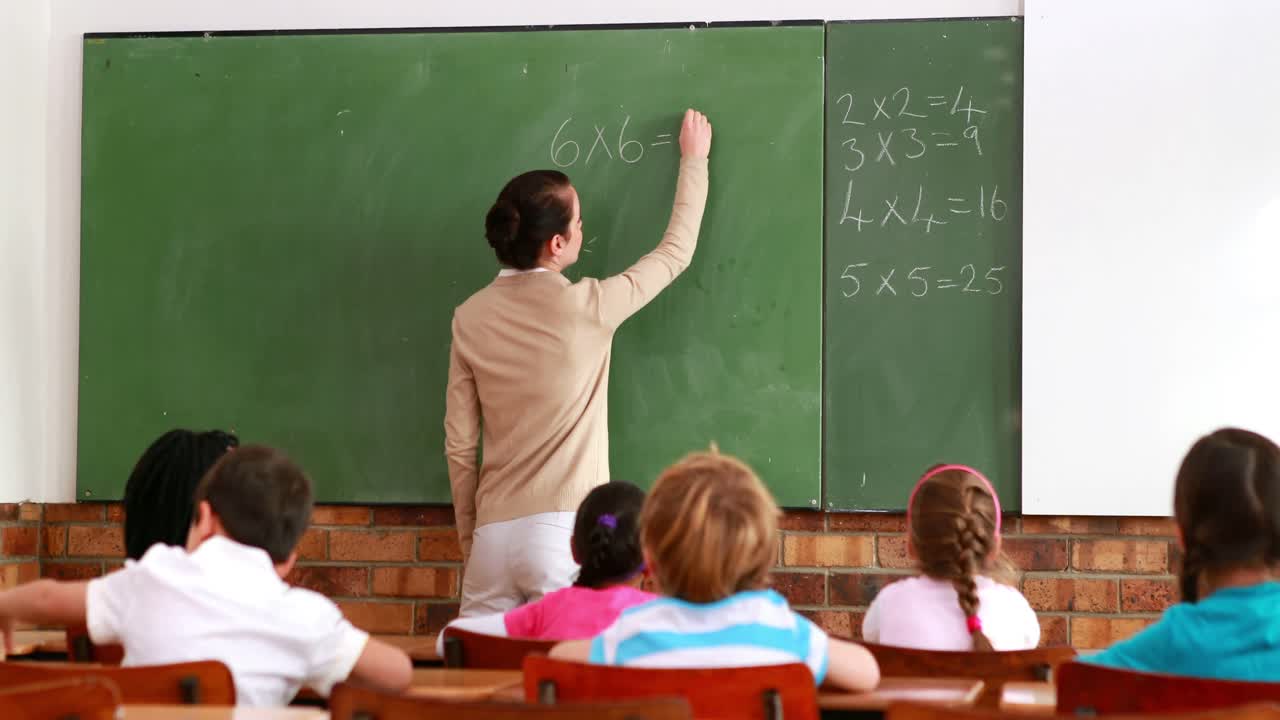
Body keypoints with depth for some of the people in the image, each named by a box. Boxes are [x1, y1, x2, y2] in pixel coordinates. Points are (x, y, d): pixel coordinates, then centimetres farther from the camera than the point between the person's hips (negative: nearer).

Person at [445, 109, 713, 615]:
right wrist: (693, 160, 24)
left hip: (495, 532, 4)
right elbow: (675, 253, 10)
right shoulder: (587, 307, -6)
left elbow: (459, 446, 7)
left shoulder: (471, 318, 4)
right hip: (565, 531, -4)